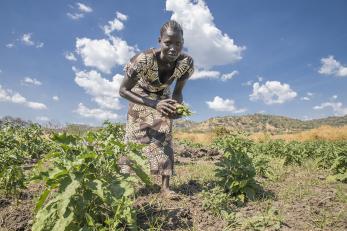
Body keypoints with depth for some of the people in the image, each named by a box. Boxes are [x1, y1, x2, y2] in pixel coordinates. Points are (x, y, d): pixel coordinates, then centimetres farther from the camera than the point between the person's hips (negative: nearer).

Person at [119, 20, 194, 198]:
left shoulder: (186, 62, -28)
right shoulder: (144, 60, -39)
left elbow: (178, 92, -12)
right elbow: (123, 90, -30)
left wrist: (178, 107, -36)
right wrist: (154, 104, -42)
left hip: (163, 97, 3)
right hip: (140, 96, -2)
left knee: (164, 137, -6)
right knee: (135, 138, -2)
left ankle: (166, 186, 2)